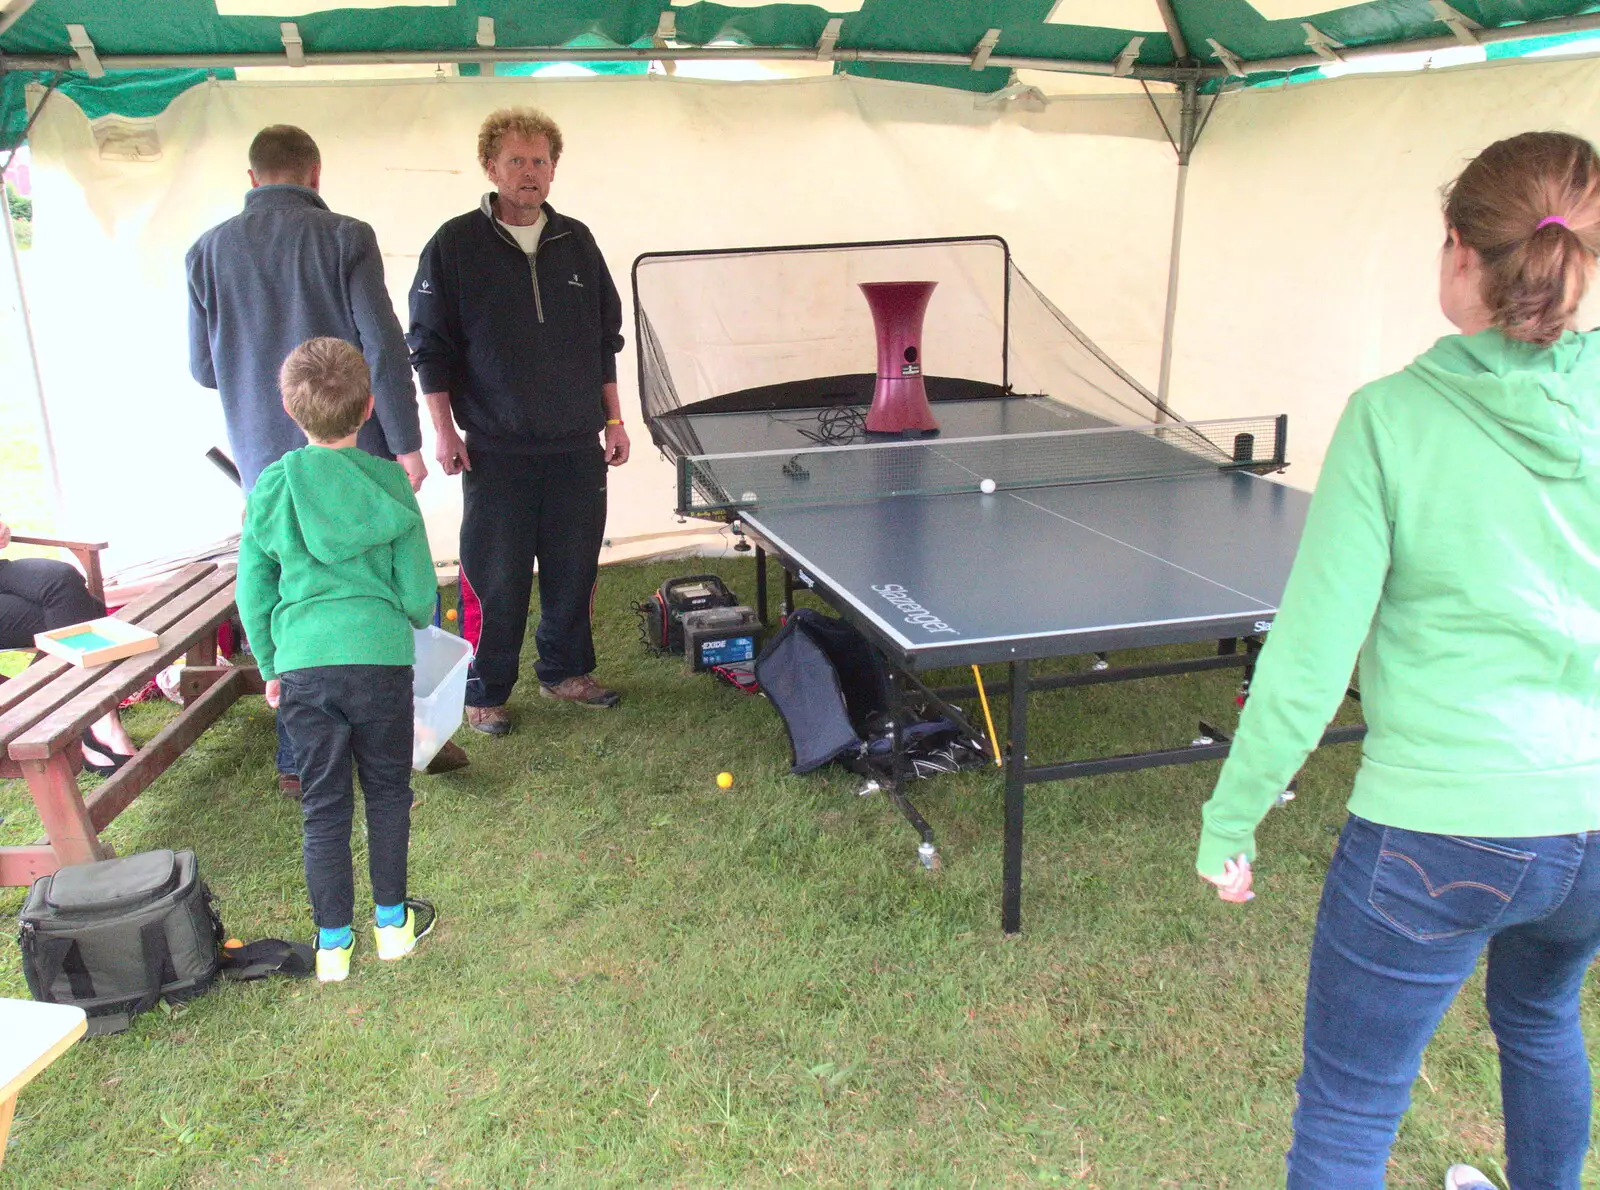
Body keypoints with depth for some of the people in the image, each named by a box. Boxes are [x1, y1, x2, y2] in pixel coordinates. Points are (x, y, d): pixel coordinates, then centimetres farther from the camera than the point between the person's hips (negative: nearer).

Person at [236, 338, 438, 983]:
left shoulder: (272, 487, 0)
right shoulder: (389, 484, -3)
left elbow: (253, 592, 6)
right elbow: (420, 592, 0)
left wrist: (270, 666, 19)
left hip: (303, 666, 1)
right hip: (381, 660, -1)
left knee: (324, 805, 11)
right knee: (388, 792, 16)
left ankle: (332, 942, 18)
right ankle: (393, 921, 26)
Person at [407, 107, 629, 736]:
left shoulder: (576, 242, 10)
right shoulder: (456, 244, -1)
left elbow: (606, 340, 16)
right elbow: (430, 346, 0)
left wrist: (613, 420, 13)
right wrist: (444, 430, -7)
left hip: (577, 446, 4)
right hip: (496, 449, -4)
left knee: (574, 568, 10)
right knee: (495, 578, -1)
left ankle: (565, 671, 28)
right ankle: (484, 692, 15)